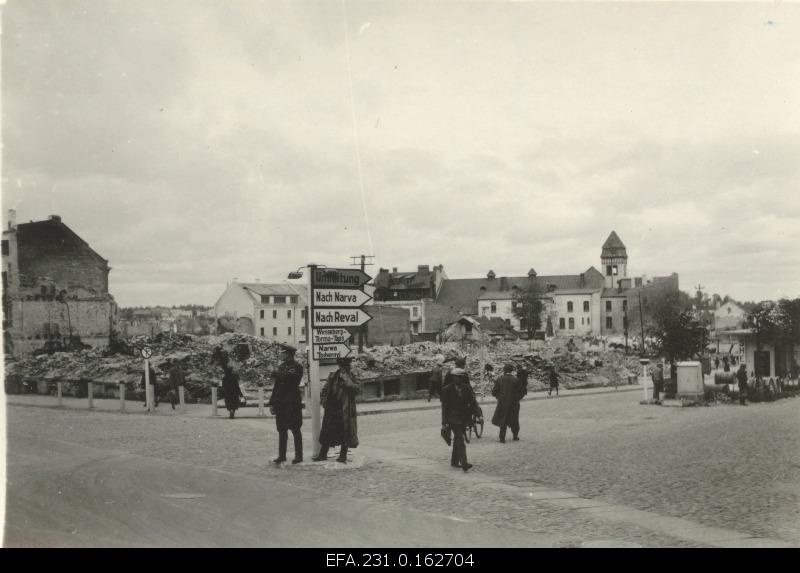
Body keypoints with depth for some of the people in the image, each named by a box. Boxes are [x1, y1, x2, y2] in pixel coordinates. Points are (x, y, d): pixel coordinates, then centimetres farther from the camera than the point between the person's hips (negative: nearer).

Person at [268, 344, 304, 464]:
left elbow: (287, 378, -23)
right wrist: (272, 402, 12)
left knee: (295, 430, -1)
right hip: (280, 403, 7)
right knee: (282, 430, 9)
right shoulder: (281, 366, 14)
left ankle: (298, 456, 6)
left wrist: (274, 373, -10)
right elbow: (276, 385, 16)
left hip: (292, 403, -7)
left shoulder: (297, 366, -7)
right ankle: (282, 455, 16)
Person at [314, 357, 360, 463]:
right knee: (327, 432, 7)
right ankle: (323, 454, 18)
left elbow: (358, 390, -15)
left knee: (345, 433, 1)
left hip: (346, 411, -2)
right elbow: (325, 389, 15)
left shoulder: (352, 378, 2)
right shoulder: (332, 376, 8)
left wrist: (347, 380, -19)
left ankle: (343, 455, 12)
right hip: (332, 409, 2)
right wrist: (324, 401, 2)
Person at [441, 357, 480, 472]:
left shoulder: (466, 388, 8)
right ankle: (463, 463, -22)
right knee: (459, 439, -14)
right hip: (453, 418, -5)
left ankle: (454, 461, 24)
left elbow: (473, 402, 7)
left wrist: (478, 414, -6)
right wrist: (444, 422, -8)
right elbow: (445, 406, -4)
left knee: (458, 439, 13)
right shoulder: (447, 389, -4)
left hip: (463, 418, 5)